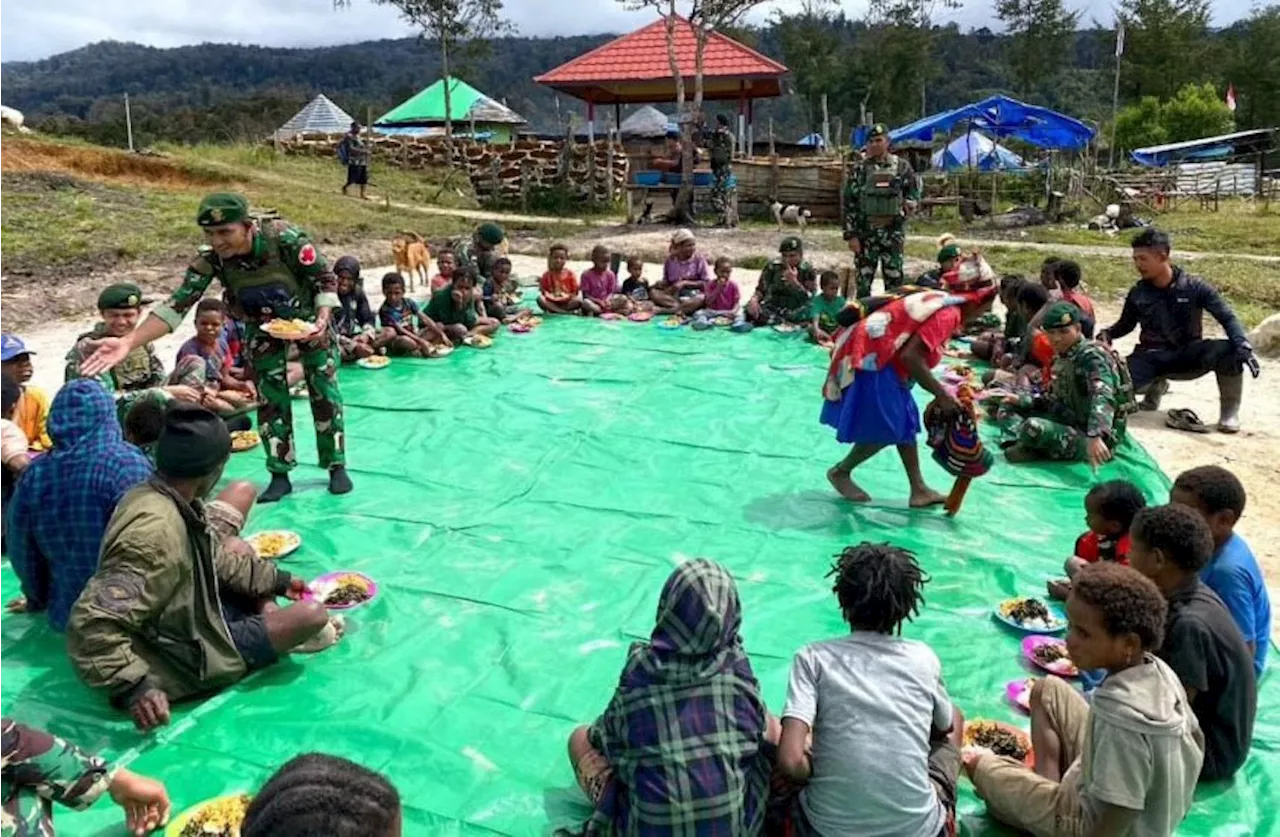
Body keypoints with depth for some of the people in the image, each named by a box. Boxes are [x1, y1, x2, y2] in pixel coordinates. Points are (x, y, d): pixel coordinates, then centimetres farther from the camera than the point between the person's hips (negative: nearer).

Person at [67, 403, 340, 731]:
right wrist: (132, 687, -41)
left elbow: (215, 560, 11)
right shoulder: (156, 532, -35)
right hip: (186, 661, -10)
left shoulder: (162, 497, -5)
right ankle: (278, 634, 15)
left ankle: (268, 625, 10)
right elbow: (92, 624, -38)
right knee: (313, 615, -17)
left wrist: (276, 579, 16)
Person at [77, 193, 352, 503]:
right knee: (270, 400, 2)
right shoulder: (210, 260, -26)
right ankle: (280, 475, 13)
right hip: (263, 329, 3)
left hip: (307, 319, -2)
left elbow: (326, 278, -22)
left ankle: (337, 467, 16)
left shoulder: (284, 238, -34)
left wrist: (323, 318, -37)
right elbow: (177, 304, -29)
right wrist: (128, 342, -39)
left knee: (324, 393, 2)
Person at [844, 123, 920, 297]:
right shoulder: (860, 170, 4)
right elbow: (849, 205, 2)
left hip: (893, 231, 0)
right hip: (866, 233, 0)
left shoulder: (901, 167, 3)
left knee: (894, 279, 2)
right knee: (863, 280, 2)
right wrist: (851, 235, -4)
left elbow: (914, 193, 13)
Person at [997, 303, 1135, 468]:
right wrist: (1022, 399, 6)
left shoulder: (1092, 356, -18)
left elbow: (1103, 397, -35)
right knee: (1007, 410, 7)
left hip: (1088, 437, -9)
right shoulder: (1064, 357, 9)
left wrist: (1095, 437, -50)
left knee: (1034, 427, -34)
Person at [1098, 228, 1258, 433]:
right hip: (1152, 357, 2)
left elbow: (1227, 317, -13)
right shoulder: (1138, 294, -2)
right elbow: (1126, 324, 12)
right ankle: (1156, 385, 12)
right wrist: (1108, 334, -11)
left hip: (1188, 355, -2)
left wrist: (1243, 346, -31)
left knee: (1228, 351, -33)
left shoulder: (1194, 287, -10)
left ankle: (1229, 411, -7)